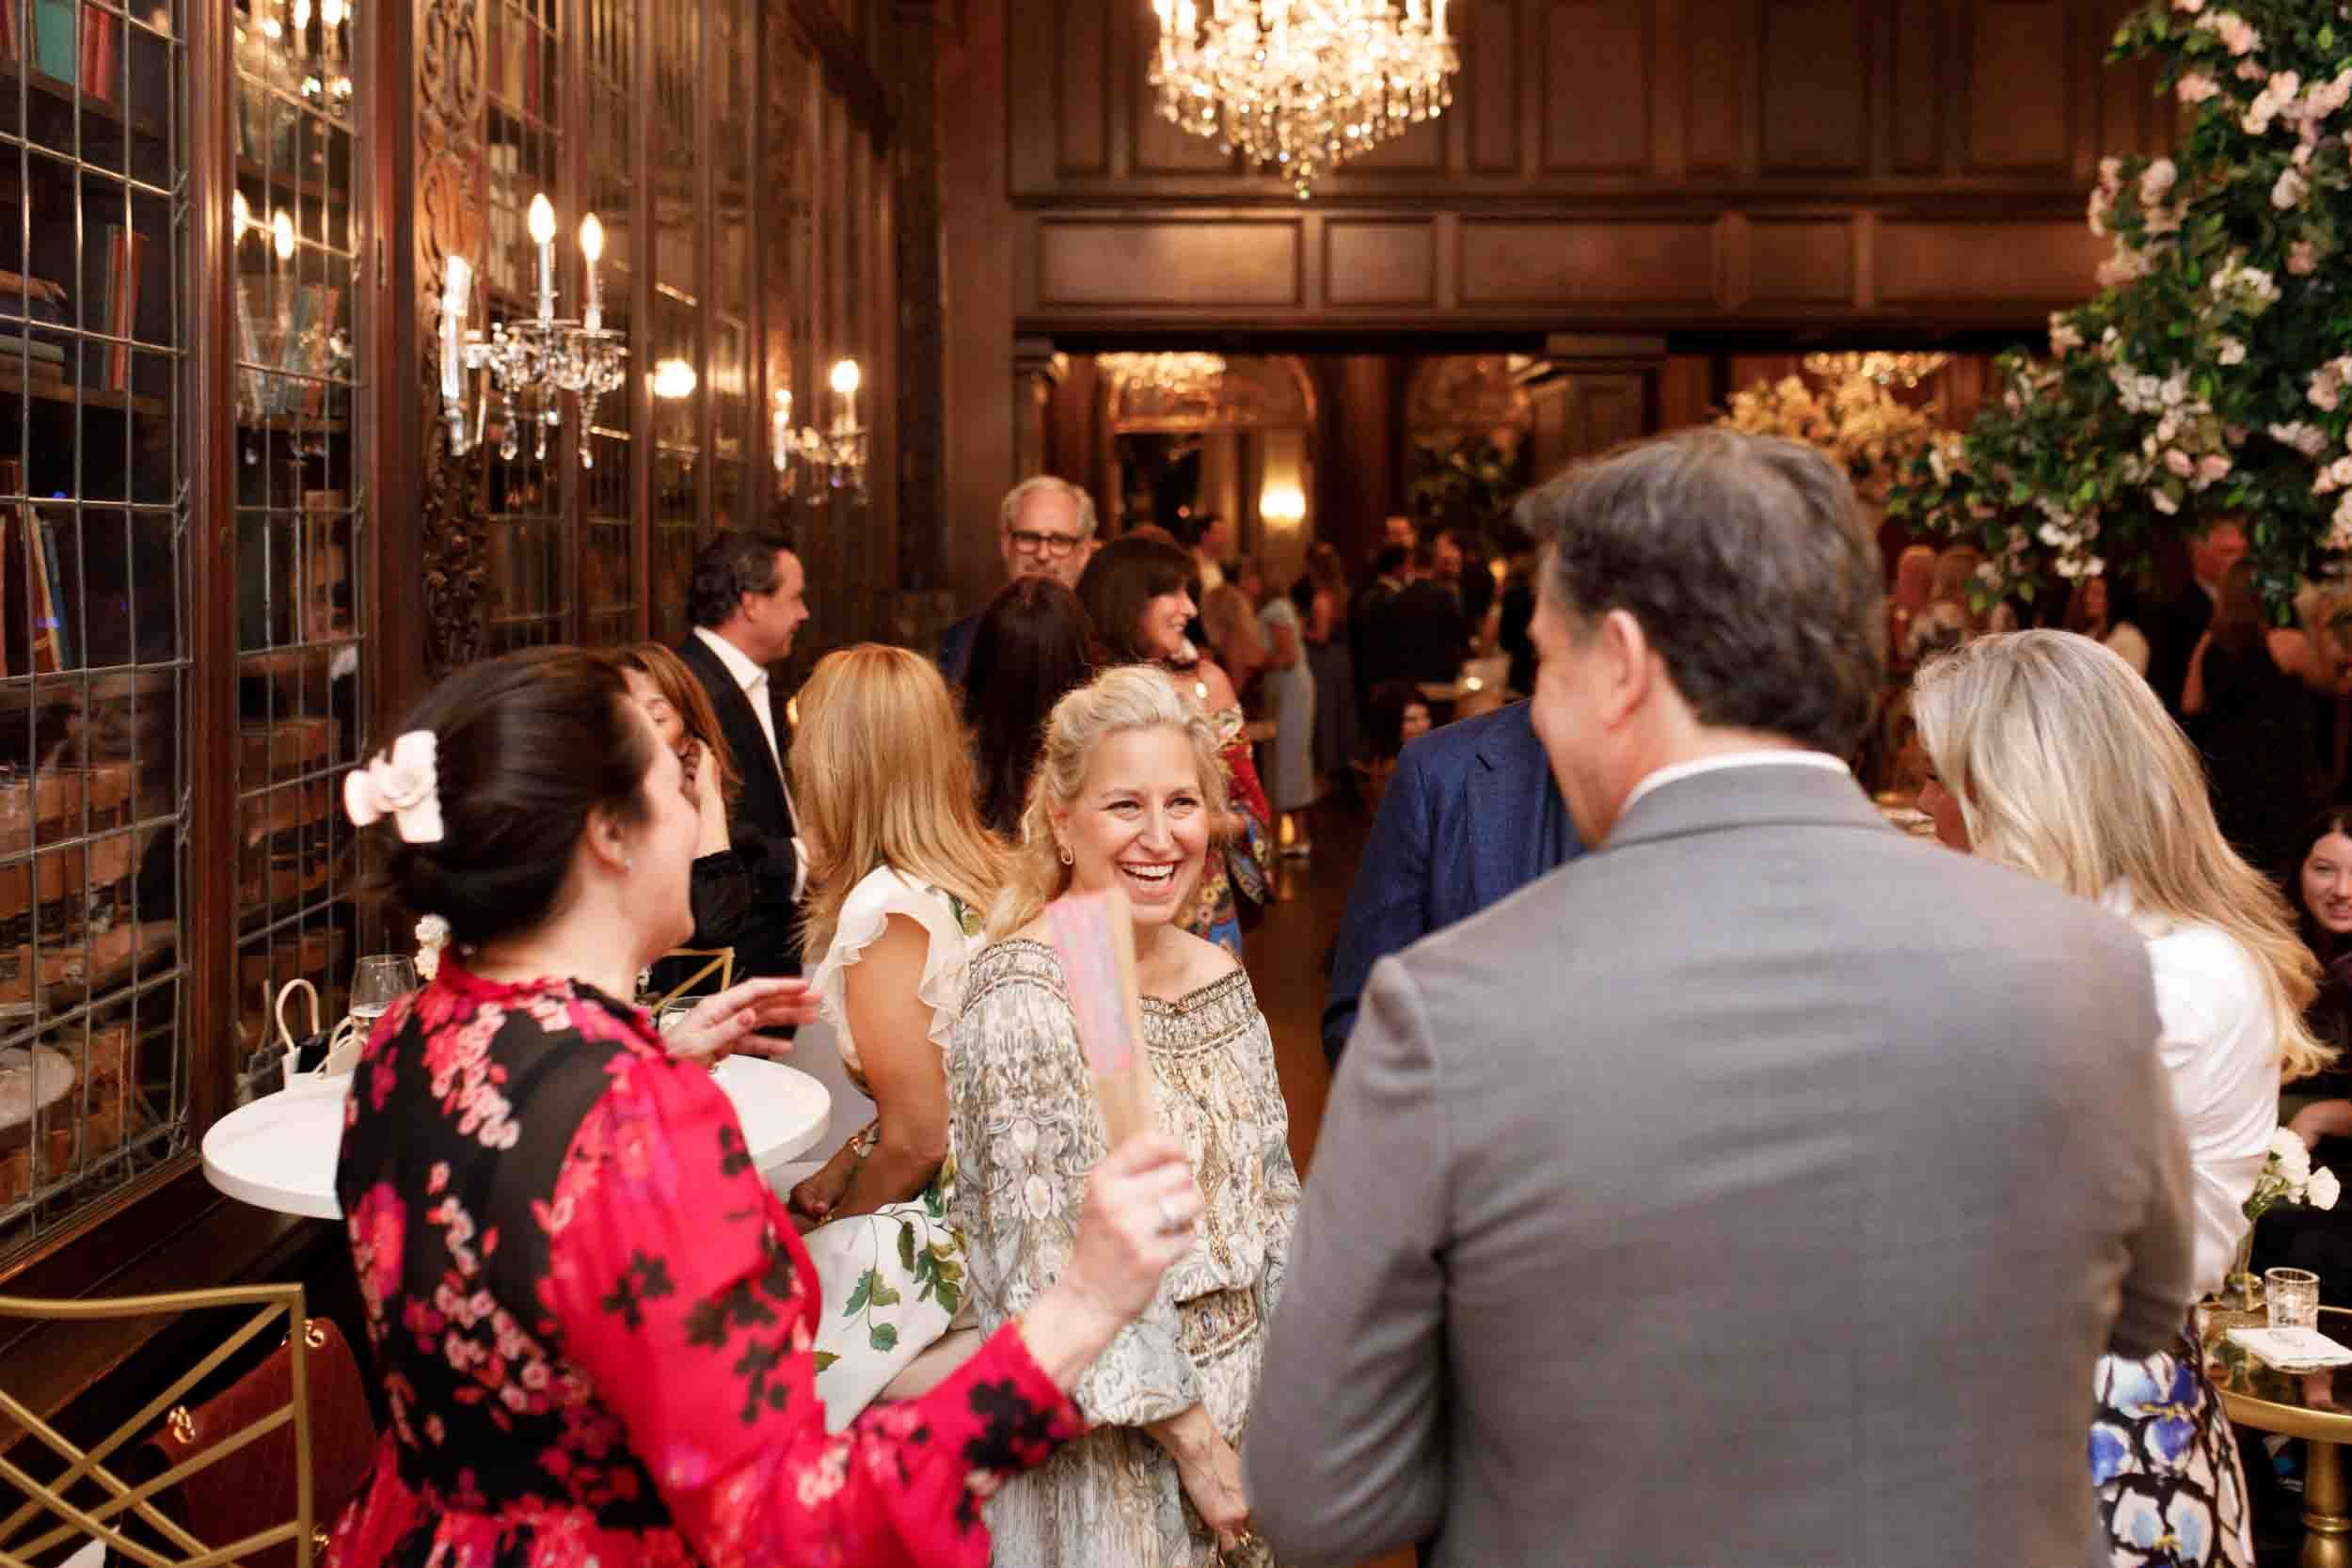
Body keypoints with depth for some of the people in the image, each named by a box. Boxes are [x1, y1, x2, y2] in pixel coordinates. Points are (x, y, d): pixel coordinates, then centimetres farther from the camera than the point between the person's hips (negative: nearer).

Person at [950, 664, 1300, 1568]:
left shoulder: (1220, 978, 2)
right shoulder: (1021, 1001, -18)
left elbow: (1272, 1205, 9)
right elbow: (1047, 1267, -19)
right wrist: (1191, 1436, -15)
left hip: (1250, 1417, 6)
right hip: (1104, 1451, -6)